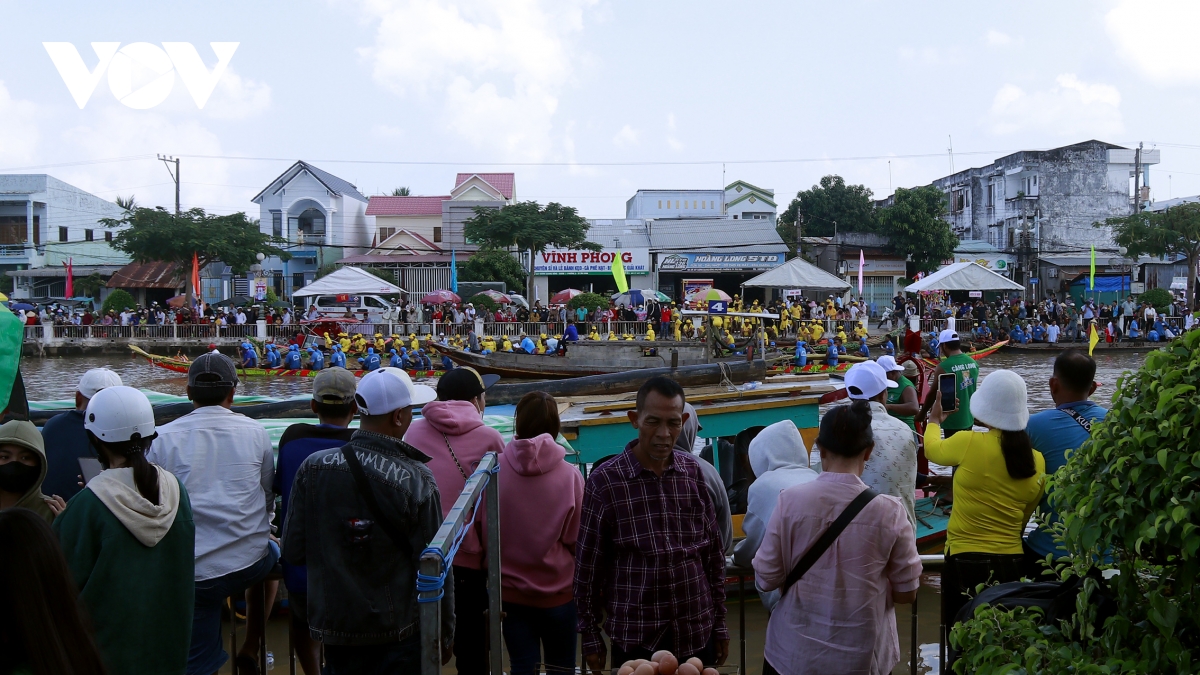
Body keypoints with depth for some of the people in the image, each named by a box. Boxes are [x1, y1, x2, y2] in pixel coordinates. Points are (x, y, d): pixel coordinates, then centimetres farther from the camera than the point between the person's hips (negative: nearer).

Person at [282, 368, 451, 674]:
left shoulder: (312, 467, -10)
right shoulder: (417, 480, -19)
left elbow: (293, 552, -5)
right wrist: (444, 636, -1)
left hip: (332, 628, 3)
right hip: (399, 636, -3)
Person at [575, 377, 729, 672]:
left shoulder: (692, 470, 1)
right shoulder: (604, 480, -9)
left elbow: (713, 551, 8)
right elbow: (587, 565, -3)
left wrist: (719, 621, 10)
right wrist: (591, 637, 0)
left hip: (697, 632, 3)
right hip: (636, 637, -3)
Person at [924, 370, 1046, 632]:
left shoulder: (969, 443, -13)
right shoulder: (1037, 461, 0)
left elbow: (932, 449, 10)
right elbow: (1024, 517, 11)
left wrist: (934, 421, 29)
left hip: (967, 563, -5)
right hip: (1013, 563, 5)